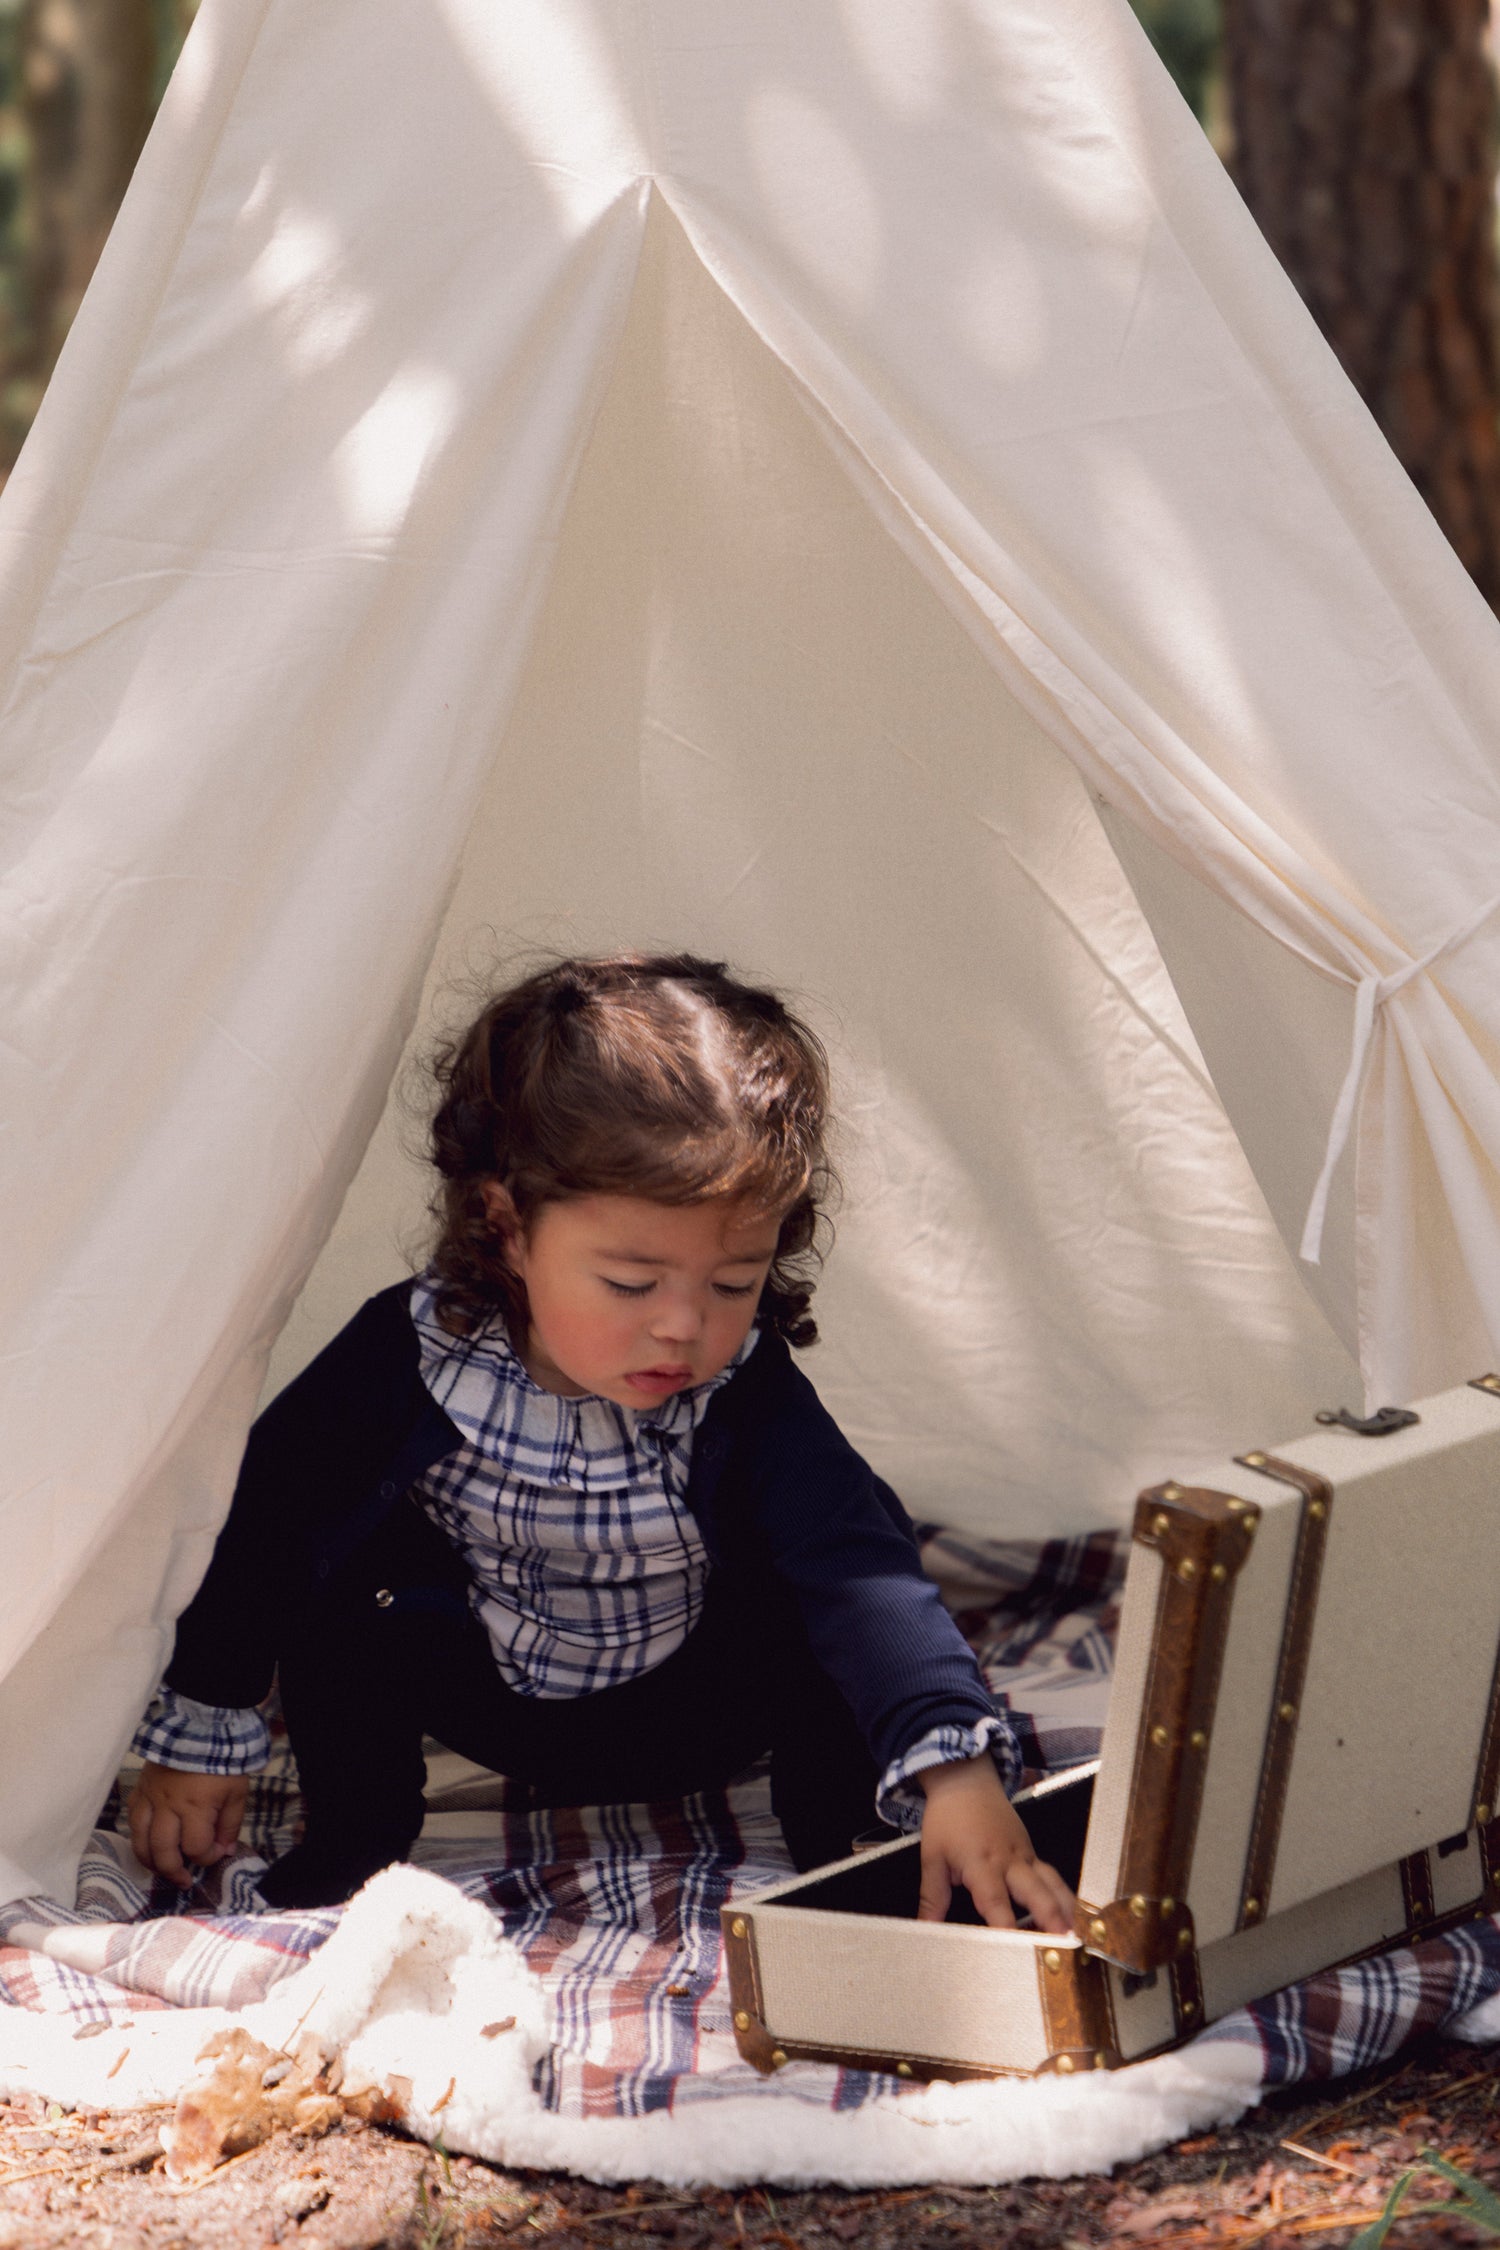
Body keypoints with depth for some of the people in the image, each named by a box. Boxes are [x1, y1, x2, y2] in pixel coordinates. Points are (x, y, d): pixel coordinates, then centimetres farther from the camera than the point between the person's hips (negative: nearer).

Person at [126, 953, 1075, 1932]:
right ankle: (356, 1833, -2)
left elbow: (861, 1566, -41)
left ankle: (837, 1856, -6)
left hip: (688, 1716, -1)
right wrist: (201, 1733, -8)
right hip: (484, 1695, 1)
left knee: (807, 1583, -27)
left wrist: (954, 1763, -57)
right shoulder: (413, 1358, -26)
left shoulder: (749, 1398, -28)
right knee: (344, 1557, -23)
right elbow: (273, 1520, -14)